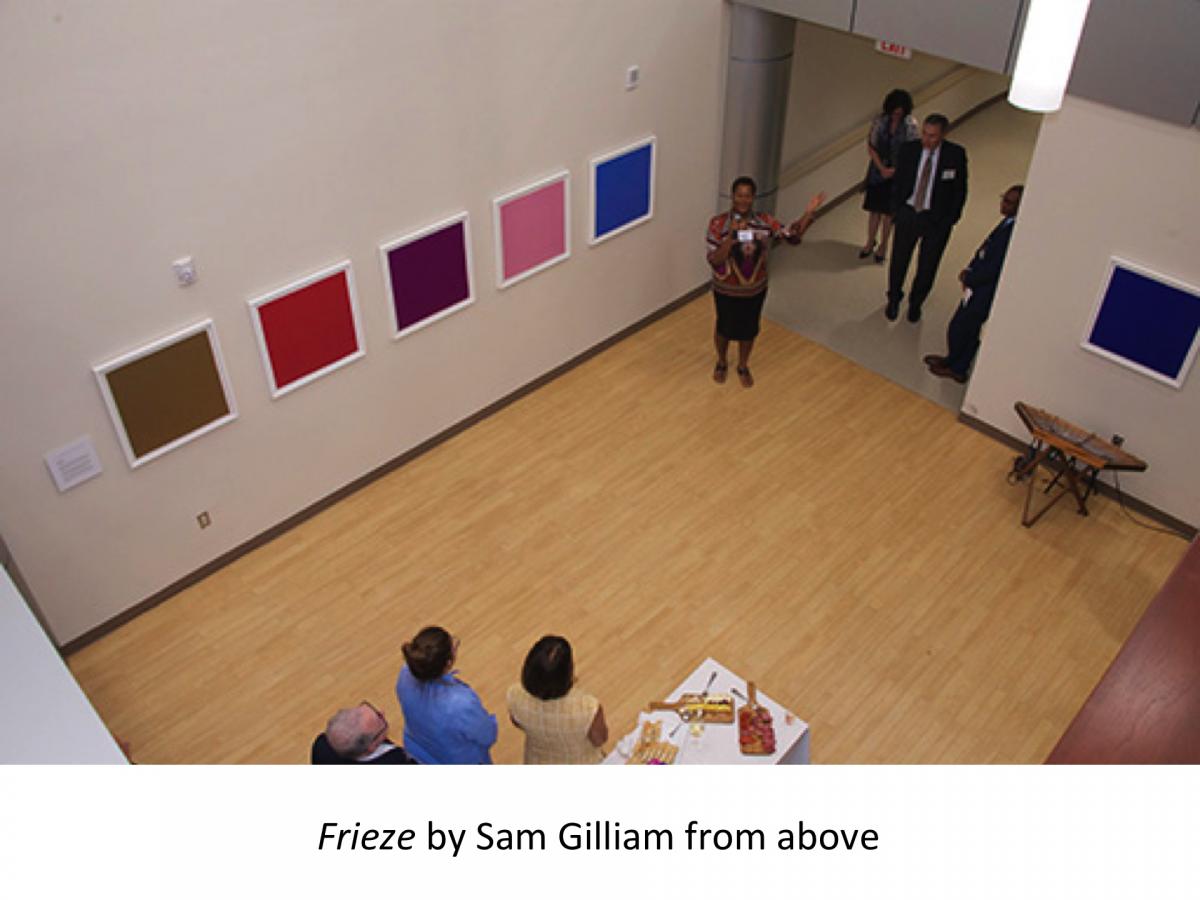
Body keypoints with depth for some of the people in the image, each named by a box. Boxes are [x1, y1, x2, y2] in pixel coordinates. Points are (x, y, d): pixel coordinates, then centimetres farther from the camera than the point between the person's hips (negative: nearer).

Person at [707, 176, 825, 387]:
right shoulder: (718, 223, -21)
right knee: (724, 328, 20)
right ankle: (722, 363, 50)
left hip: (755, 289, 2)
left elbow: (793, 236, -6)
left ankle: (743, 367, 47)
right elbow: (714, 261, -24)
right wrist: (731, 235, -36)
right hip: (726, 290, -2)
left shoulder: (765, 222, -11)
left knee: (749, 330, 21)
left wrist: (809, 213, -21)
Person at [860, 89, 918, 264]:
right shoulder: (880, 121, -7)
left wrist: (894, 170, -15)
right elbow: (871, 146, -3)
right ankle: (870, 242, 26)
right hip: (877, 171, 2)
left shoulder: (911, 125, -12)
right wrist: (882, 168, -12)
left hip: (898, 173, -2)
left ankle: (883, 246, 21)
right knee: (874, 208, 10)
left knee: (888, 211, 7)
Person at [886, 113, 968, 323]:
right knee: (898, 261, 13)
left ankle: (915, 303, 35)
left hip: (937, 219, -1)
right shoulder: (908, 149, -8)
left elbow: (960, 190, -4)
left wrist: (949, 220, -6)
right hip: (908, 213, 1)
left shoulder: (956, 155, -13)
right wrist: (896, 210, 1)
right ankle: (894, 299, 38)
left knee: (927, 267, 11)